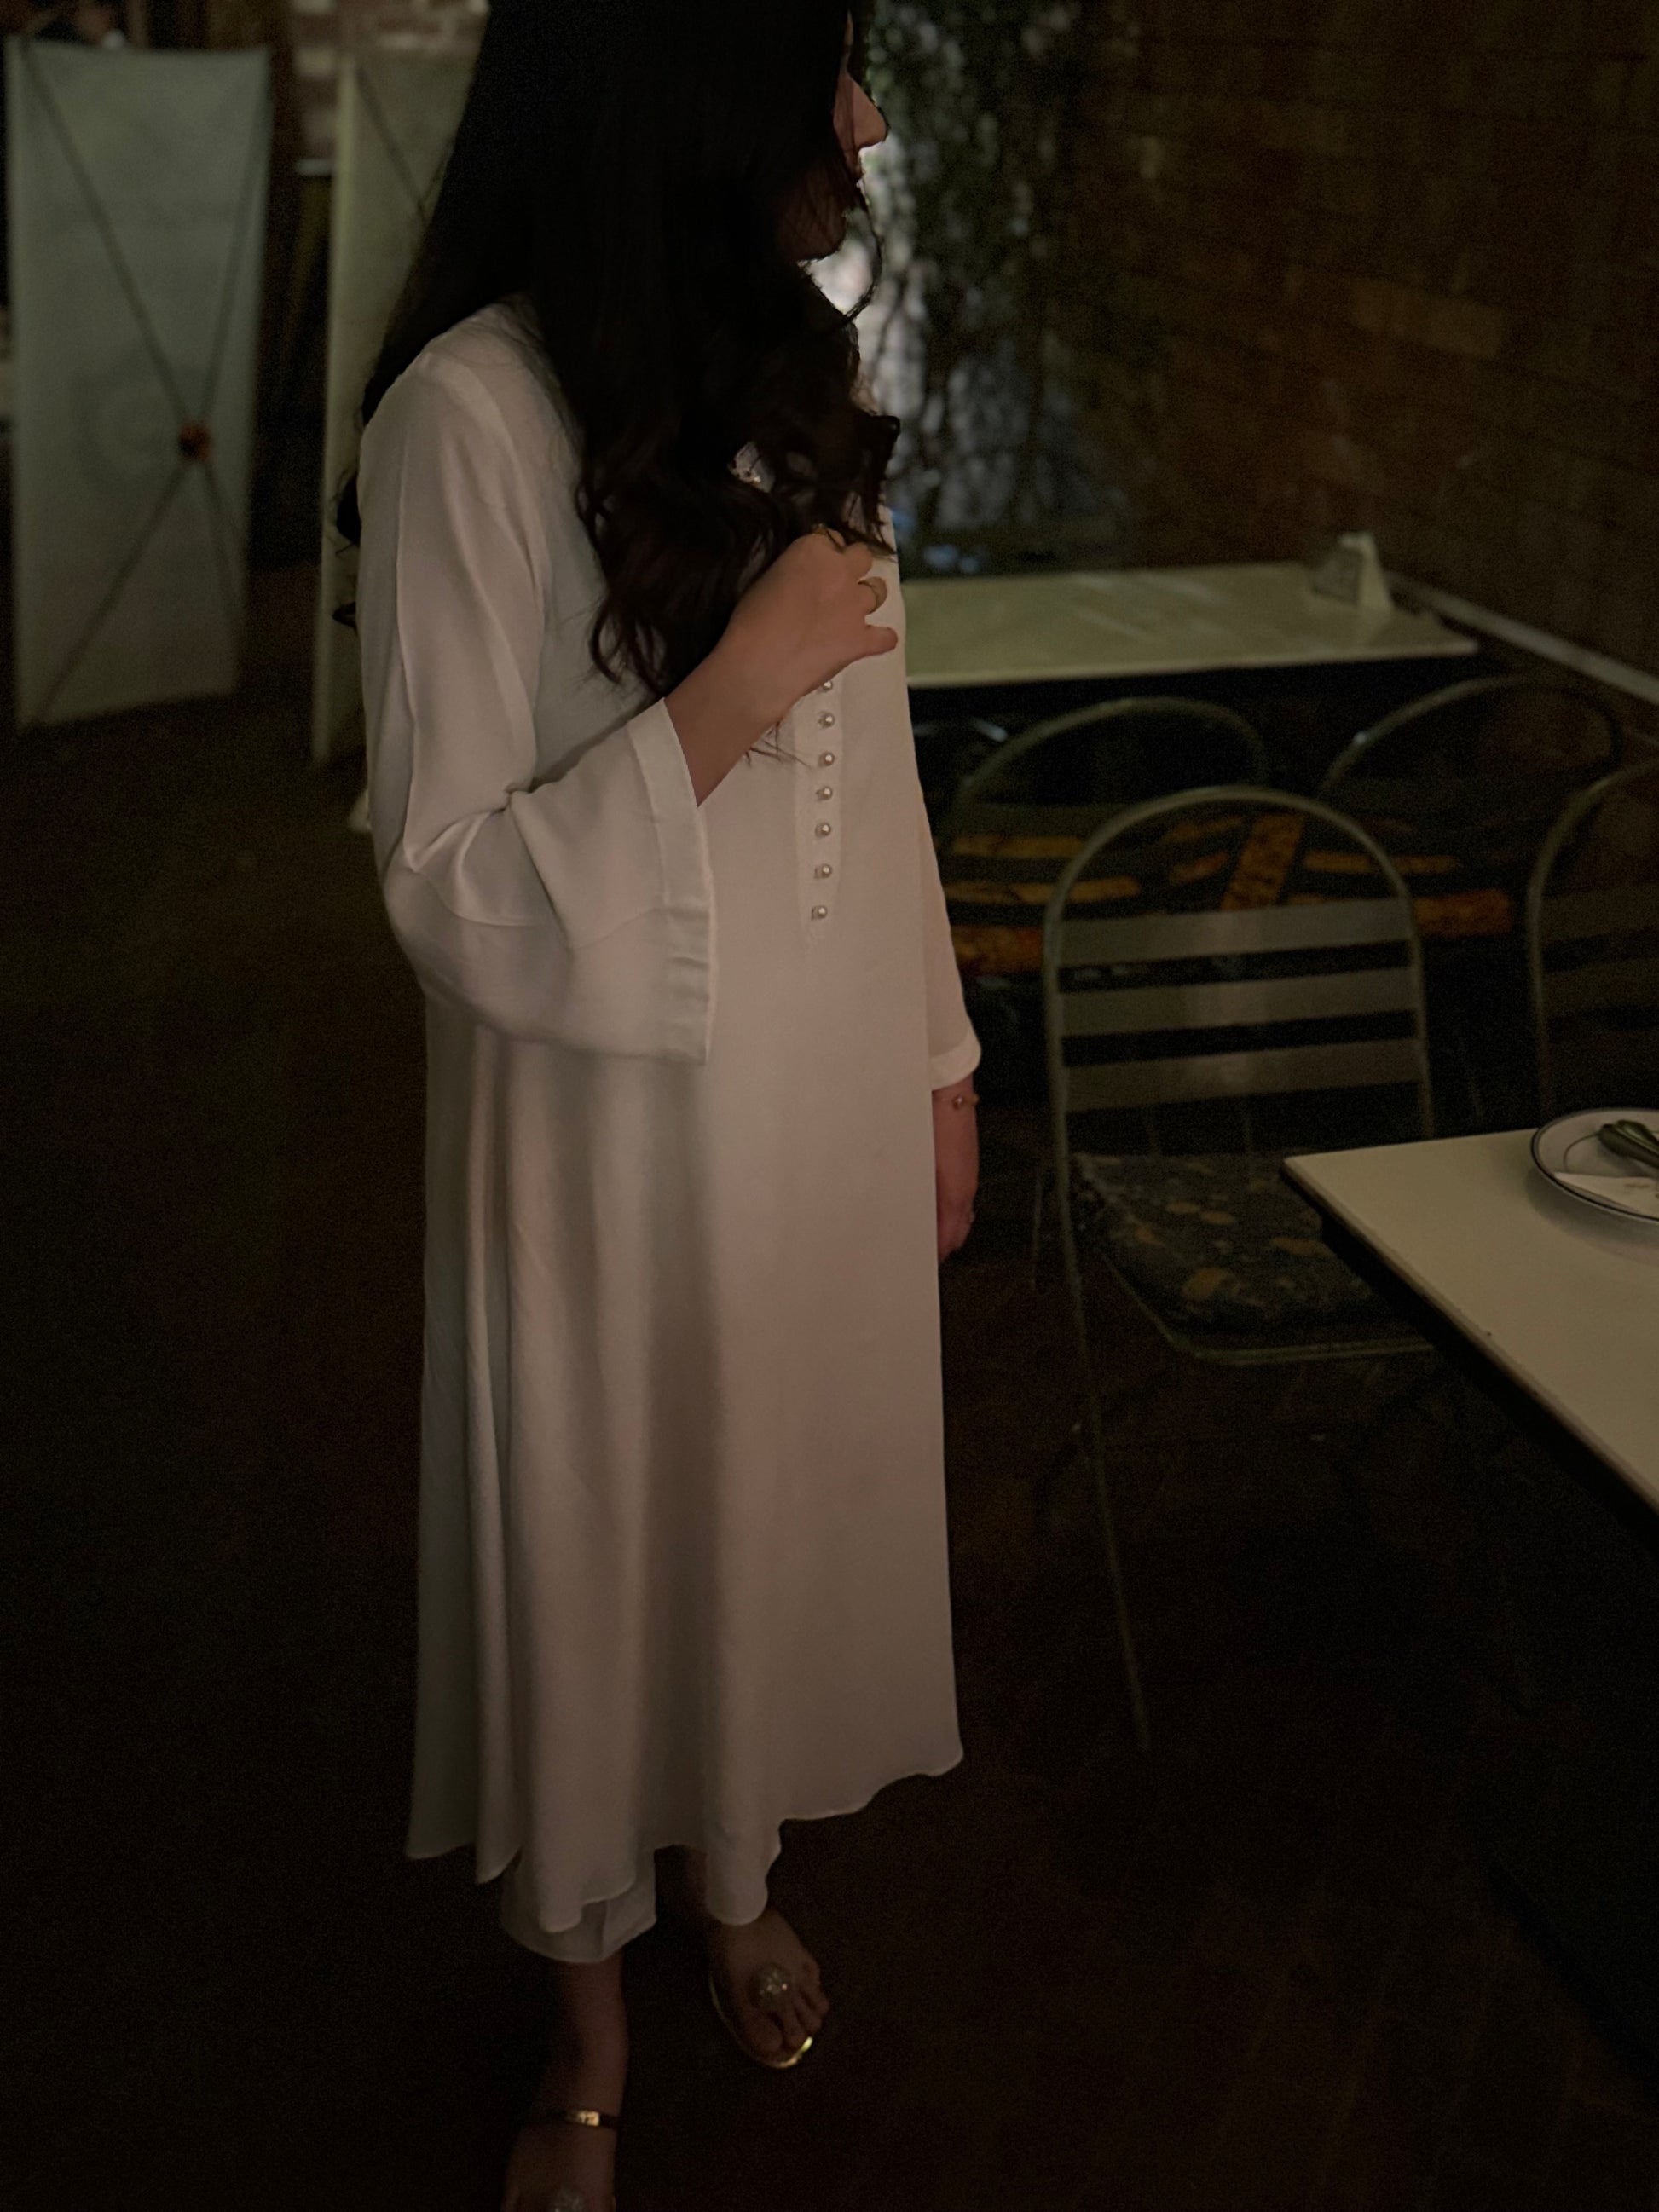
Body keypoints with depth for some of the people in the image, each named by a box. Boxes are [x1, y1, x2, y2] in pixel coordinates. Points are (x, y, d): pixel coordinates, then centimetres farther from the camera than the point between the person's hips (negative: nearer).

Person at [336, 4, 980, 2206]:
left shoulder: (795, 369, 2)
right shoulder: (477, 412, -20)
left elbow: (874, 762, 8)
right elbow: (458, 897, -18)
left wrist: (938, 1060, 12)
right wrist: (734, 686, -26)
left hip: (826, 1107, 6)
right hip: (616, 1127, -6)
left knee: (786, 1509, 22)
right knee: (602, 1548, 14)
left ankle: (735, 1875, 52)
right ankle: (590, 2016, 41)